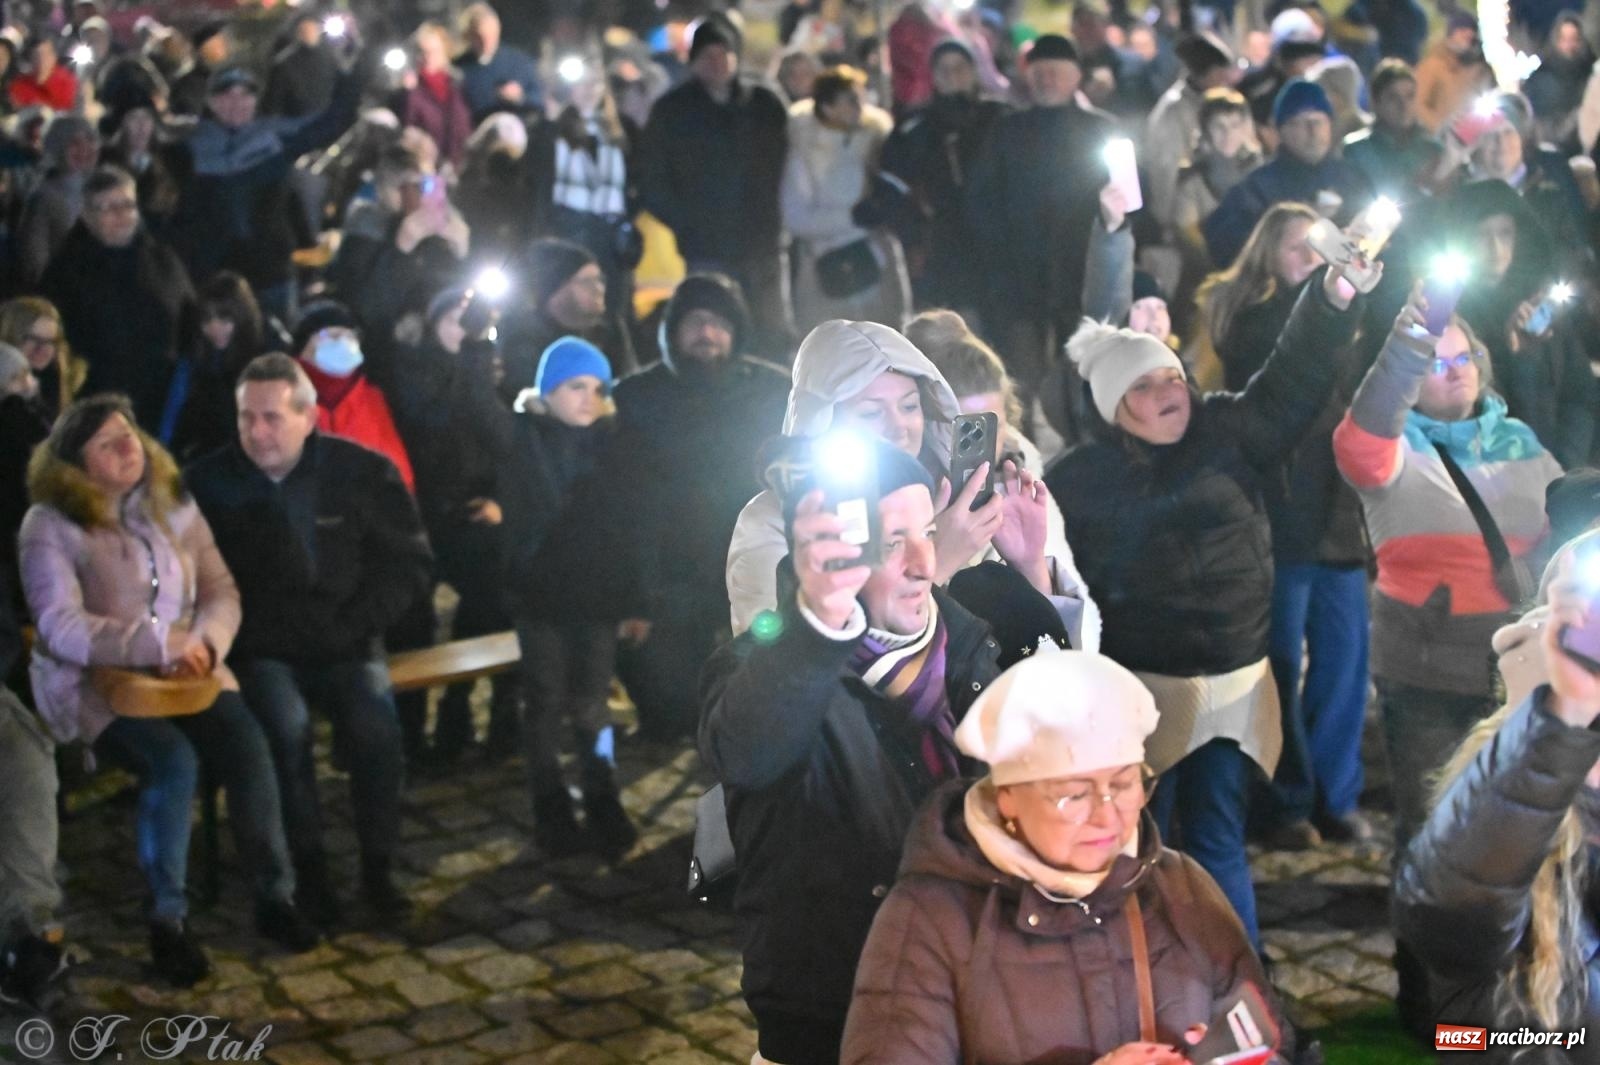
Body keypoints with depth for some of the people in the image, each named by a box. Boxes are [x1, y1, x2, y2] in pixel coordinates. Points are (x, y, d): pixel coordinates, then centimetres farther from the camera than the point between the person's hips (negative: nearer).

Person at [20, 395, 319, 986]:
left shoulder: (173, 504, 10)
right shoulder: (50, 525, -6)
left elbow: (222, 591, 8)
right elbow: (61, 627, -16)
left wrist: (204, 643, -15)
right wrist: (159, 646, -26)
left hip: (186, 672, 4)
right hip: (94, 682, -4)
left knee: (247, 746, -24)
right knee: (173, 761, -31)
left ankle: (274, 896, -11)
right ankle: (167, 918, -17)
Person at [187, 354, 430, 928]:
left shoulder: (363, 471, -1)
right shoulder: (209, 482, 0)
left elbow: (407, 561, 4)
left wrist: (353, 625, -6)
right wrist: (236, 635, -10)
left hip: (344, 645, 0)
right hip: (259, 651, 0)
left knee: (376, 725, -28)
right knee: (286, 726, -30)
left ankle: (378, 867, -9)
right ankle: (309, 869, -14)